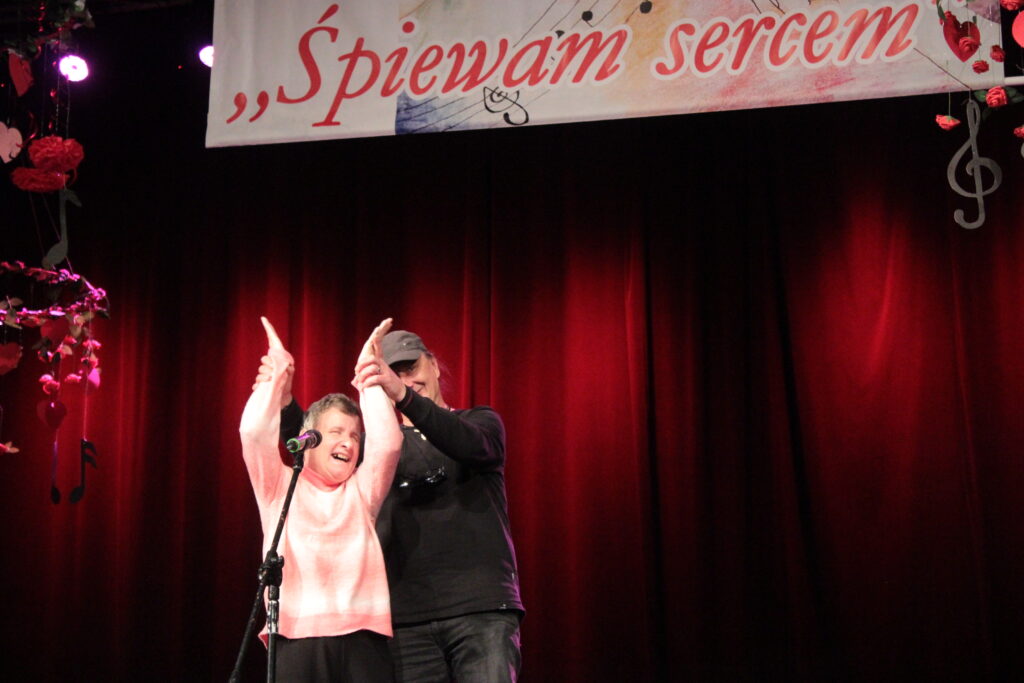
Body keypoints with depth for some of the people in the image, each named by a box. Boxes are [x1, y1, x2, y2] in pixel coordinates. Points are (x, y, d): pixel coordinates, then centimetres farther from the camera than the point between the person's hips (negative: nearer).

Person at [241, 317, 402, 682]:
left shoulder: (361, 492, 19)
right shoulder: (281, 486, 15)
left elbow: (387, 444, 3)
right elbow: (255, 432, -1)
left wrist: (368, 380, 4)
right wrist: (277, 375, 5)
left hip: (362, 636, 2)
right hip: (297, 634, -1)